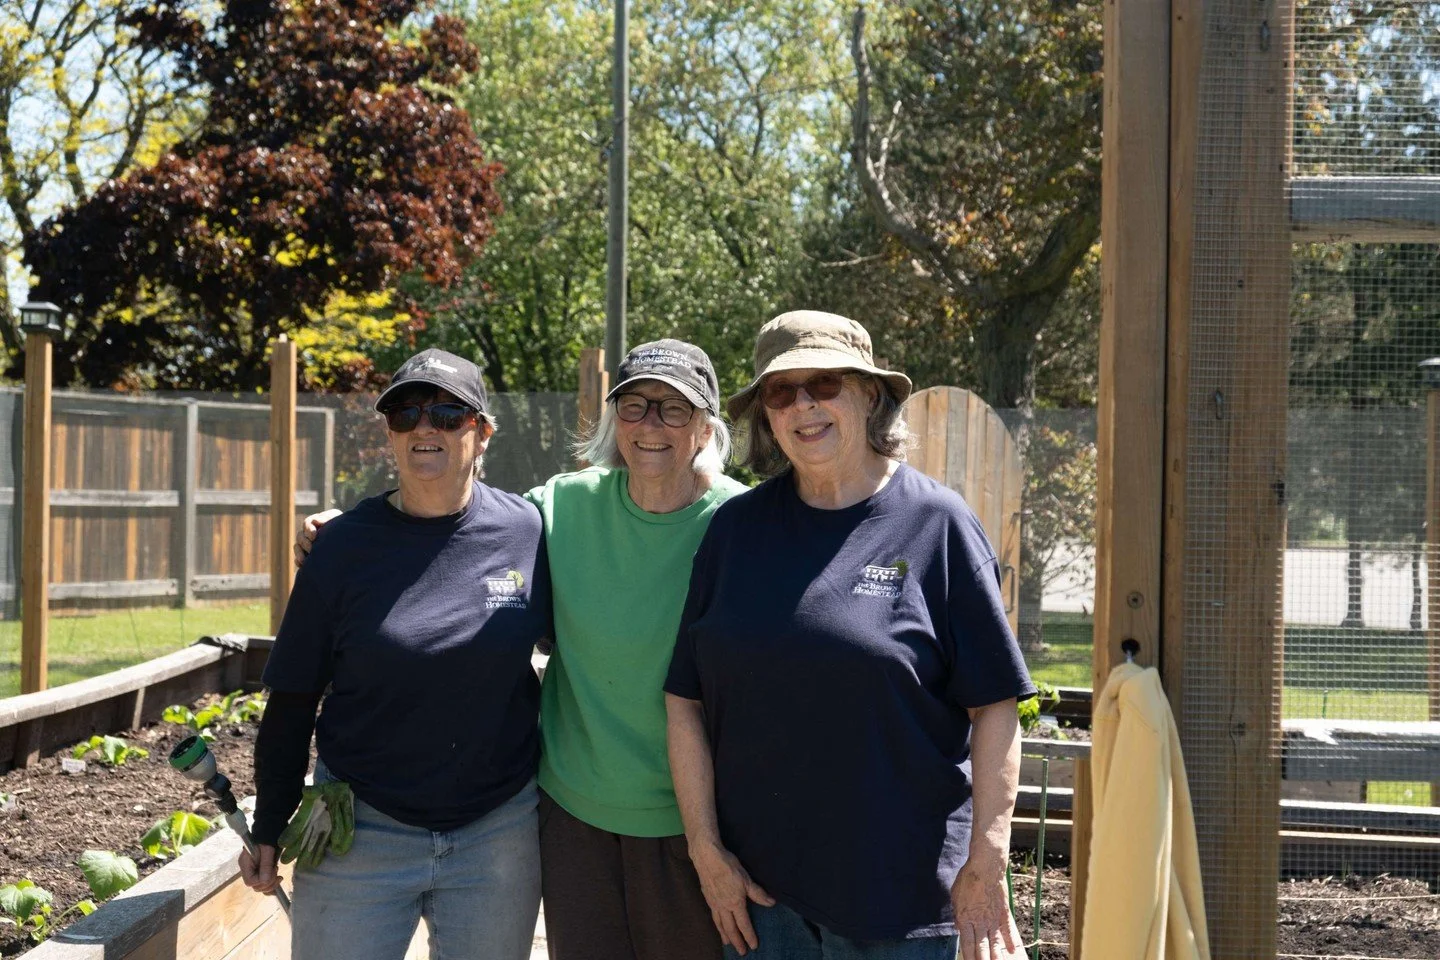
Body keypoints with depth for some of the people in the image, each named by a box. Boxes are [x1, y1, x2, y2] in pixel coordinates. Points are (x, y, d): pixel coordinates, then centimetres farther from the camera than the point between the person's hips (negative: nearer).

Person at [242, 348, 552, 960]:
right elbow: (292, 700, 1)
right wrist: (267, 830, 3)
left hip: (498, 834, 1)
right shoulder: (346, 546, -5)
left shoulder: (527, 532, -3)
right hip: (360, 834, -1)